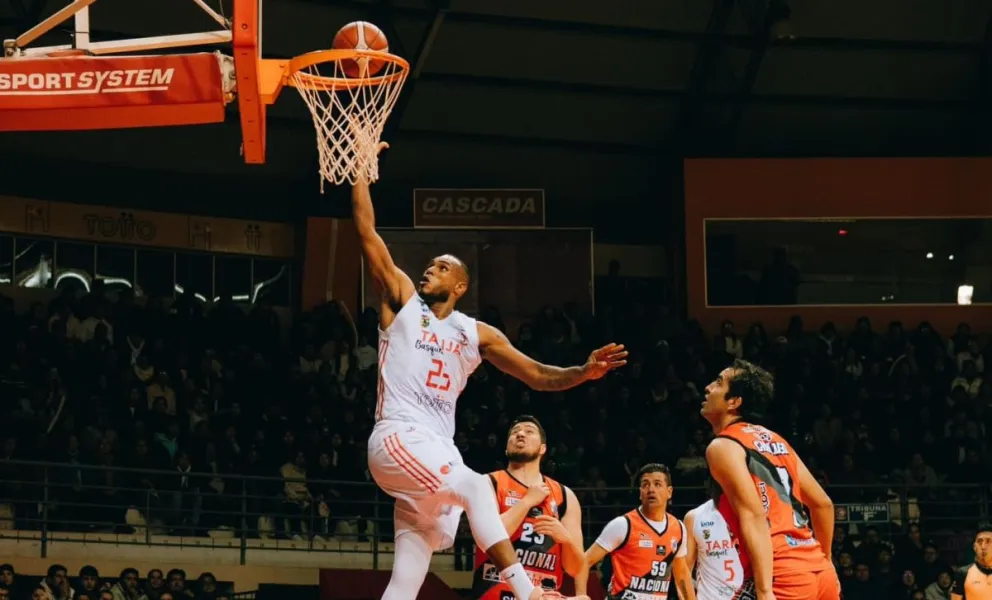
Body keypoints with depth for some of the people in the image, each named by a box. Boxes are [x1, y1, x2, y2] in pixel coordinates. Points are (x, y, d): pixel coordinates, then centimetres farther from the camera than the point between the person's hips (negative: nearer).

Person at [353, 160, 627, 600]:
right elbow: (366, 232, 2)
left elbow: (538, 376, 13)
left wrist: (585, 372, -5)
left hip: (438, 451, 6)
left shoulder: (476, 333, 17)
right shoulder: (403, 301, 8)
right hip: (397, 439, -6)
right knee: (476, 488, -29)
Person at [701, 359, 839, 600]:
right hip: (821, 573, 8)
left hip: (784, 579, -8)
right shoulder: (775, 440, 21)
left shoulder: (723, 446, -3)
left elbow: (753, 517, -16)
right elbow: (822, 503, 23)